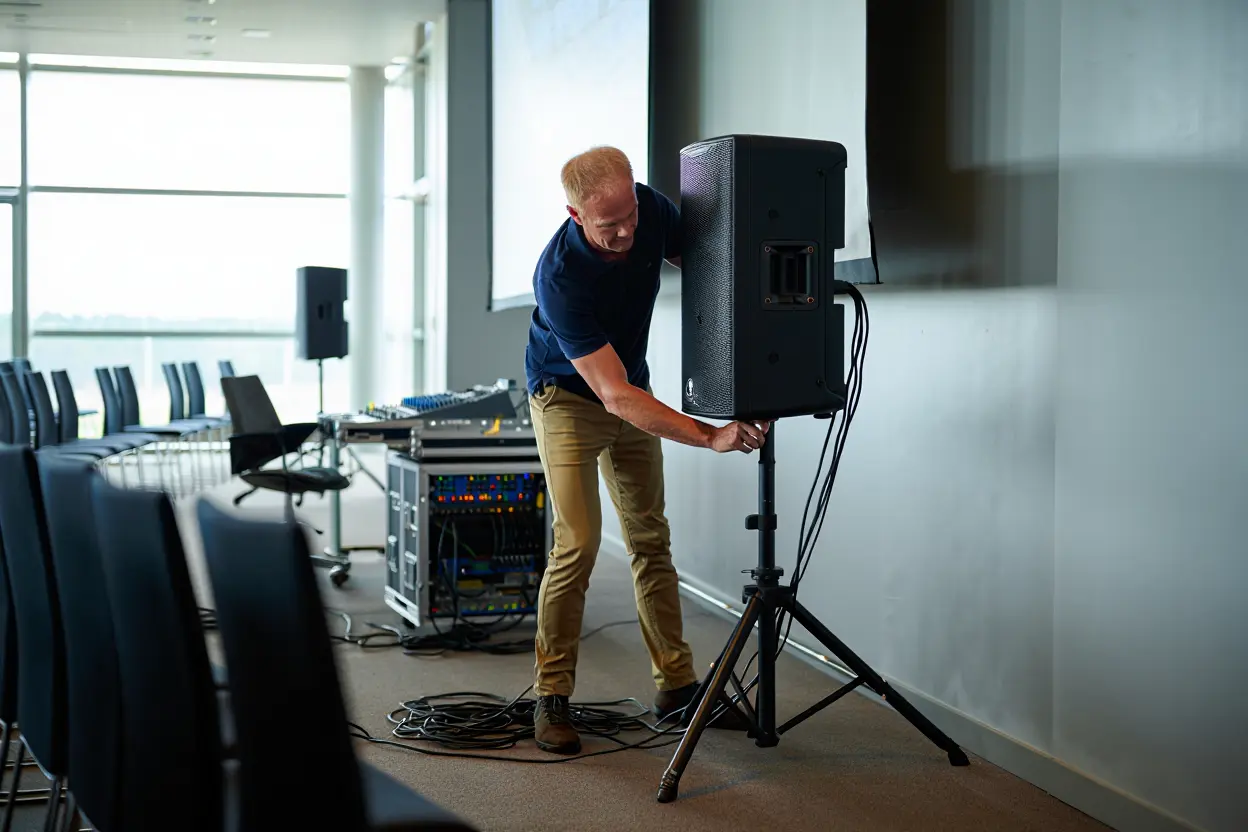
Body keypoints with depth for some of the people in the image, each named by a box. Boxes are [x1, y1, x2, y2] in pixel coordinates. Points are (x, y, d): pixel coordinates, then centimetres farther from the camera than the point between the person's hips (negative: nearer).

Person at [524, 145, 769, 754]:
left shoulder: (649, 207, -19)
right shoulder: (560, 277, -35)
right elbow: (615, 396, -36)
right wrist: (710, 437, -41)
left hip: (632, 390, 6)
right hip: (569, 396, -5)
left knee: (650, 538, 6)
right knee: (578, 542, -16)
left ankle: (676, 686, 14)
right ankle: (551, 697, -4)